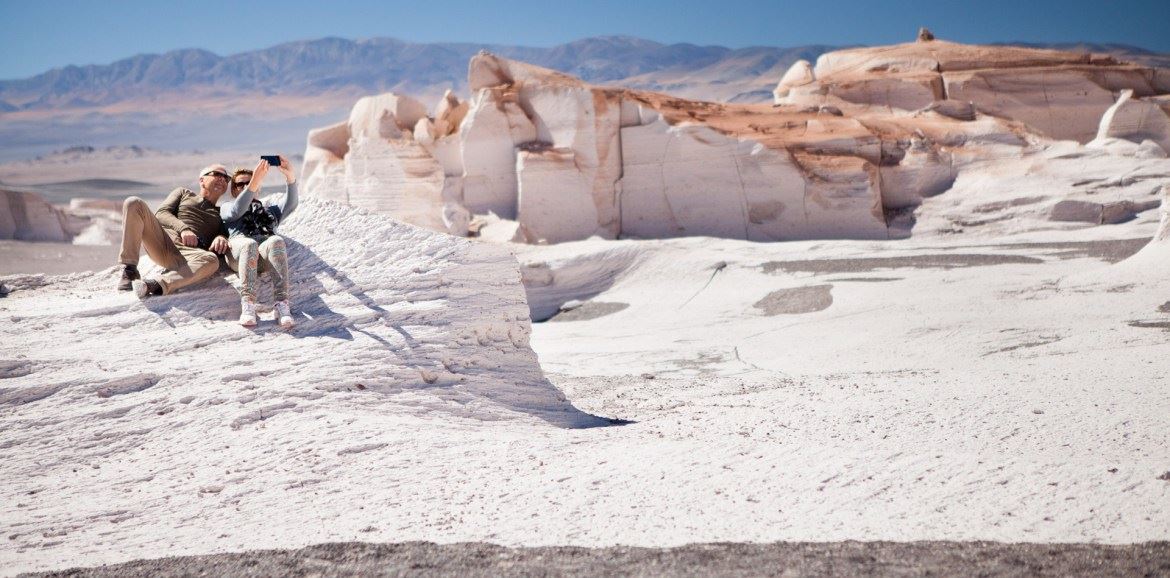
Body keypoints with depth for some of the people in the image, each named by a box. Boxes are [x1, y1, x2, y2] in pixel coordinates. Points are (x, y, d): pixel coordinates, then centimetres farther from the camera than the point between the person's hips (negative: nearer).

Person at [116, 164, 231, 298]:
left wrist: (221, 238, -13)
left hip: (186, 252, -1)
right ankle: (129, 271, -25)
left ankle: (155, 285, -51)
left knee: (211, 260, -36)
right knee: (134, 203, -21)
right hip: (160, 242, 1)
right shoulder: (184, 193, 27)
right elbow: (161, 213, 11)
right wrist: (183, 228, -9)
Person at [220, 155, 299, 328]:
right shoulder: (226, 207, 32)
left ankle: (281, 304, -48)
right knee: (249, 244, -38)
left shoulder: (269, 206, 38)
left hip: (266, 247, 1)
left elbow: (290, 204, 14)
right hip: (238, 248, -1)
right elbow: (237, 210, 4)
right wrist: (255, 180, -10)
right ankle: (247, 304, -48)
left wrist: (290, 177, -6)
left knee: (276, 241, -36)